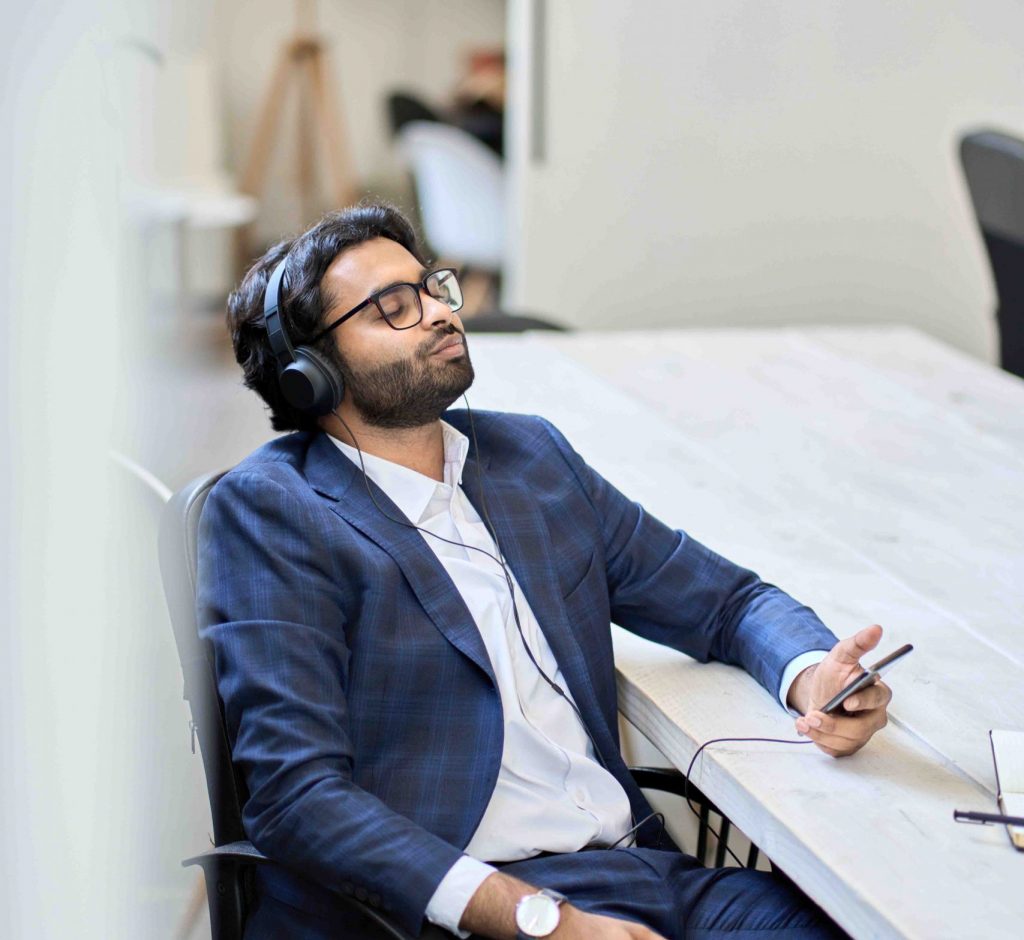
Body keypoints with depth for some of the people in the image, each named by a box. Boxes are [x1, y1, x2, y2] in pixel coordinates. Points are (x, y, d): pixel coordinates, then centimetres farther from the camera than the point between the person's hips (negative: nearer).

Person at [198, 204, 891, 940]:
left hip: (642, 860, 7)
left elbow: (725, 598, 23)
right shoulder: (270, 512, -3)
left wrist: (811, 676, -2)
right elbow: (296, 795, -13)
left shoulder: (532, 454, 17)